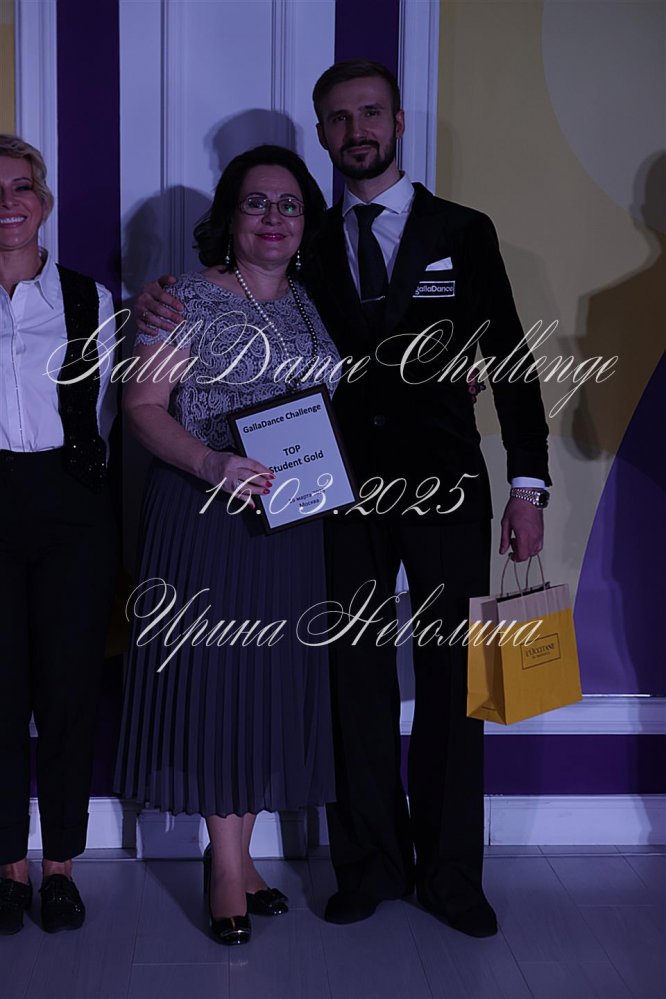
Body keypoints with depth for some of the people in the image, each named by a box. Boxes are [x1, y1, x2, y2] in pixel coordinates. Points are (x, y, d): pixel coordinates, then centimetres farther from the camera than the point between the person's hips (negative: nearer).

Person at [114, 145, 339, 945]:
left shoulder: (313, 304, 11)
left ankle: (238, 850, 24)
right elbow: (142, 406, -9)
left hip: (293, 518, 5)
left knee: (275, 676, 9)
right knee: (213, 669, 0)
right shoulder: (186, 302, -5)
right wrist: (212, 465, -25)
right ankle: (228, 864, 13)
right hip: (206, 516, -5)